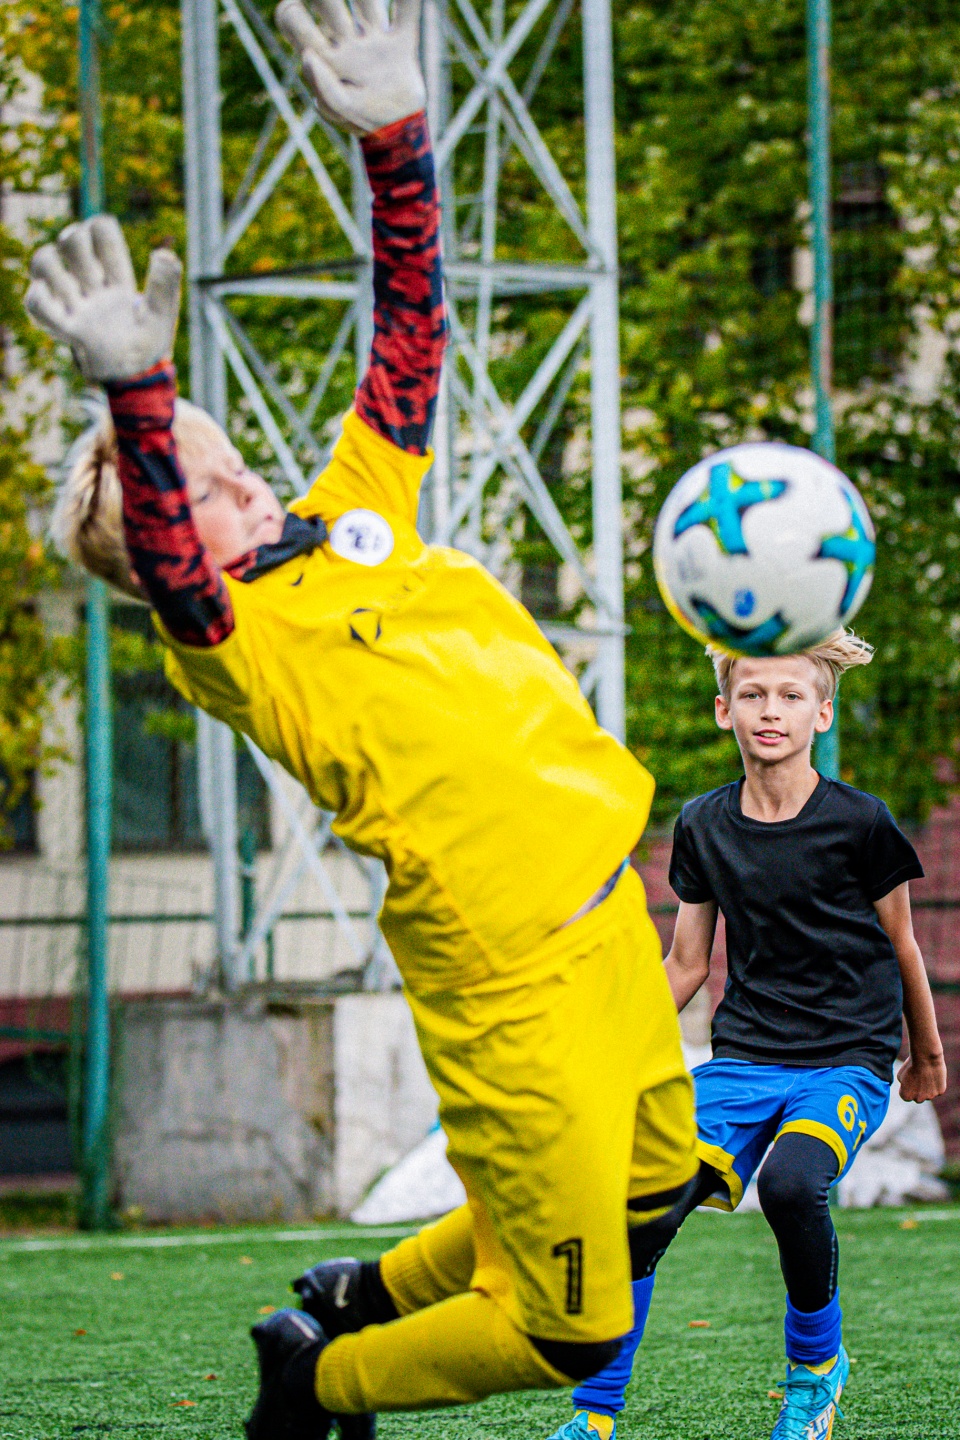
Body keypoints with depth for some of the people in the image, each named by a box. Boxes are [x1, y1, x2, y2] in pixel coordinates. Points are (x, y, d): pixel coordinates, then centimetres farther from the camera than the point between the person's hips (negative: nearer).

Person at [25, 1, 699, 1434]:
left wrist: (393, 137, -3)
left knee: (650, 1193, 23)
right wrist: (132, 392, -49)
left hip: (612, 911, 8)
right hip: (508, 977, -8)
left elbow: (411, 334, 9)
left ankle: (369, 1295, 39)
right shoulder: (232, 644, -11)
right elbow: (162, 554, -33)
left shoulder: (356, 513, 9)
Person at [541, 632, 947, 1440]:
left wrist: (927, 1055, 18)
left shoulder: (859, 823, -5)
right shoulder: (705, 827, 6)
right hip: (745, 1056, 4)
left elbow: (900, 944, 8)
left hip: (848, 1057, -4)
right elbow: (687, 965, 15)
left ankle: (817, 1364, -6)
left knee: (792, 1182, -34)